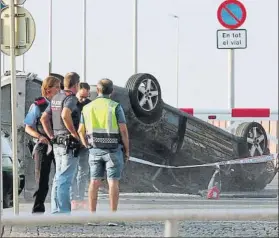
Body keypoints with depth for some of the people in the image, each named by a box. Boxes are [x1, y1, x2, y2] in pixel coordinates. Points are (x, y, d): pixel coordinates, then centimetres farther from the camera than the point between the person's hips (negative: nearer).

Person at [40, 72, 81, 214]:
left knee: (58, 178, 14)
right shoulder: (71, 98, -12)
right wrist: (75, 134, -21)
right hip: (69, 144, -9)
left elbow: (44, 118, 15)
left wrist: (52, 137, 16)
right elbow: (65, 115, -31)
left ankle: (56, 211, 17)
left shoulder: (55, 98, 13)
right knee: (64, 179, -8)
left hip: (57, 144, 9)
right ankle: (63, 212, -9)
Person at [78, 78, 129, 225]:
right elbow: (123, 130, -11)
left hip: (95, 150, 4)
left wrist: (88, 147, 18)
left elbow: (81, 131, 7)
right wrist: (127, 150, -2)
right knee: (113, 182, -2)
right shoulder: (115, 107, -9)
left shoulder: (87, 107, 4)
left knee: (95, 181, 6)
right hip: (113, 149, -3)